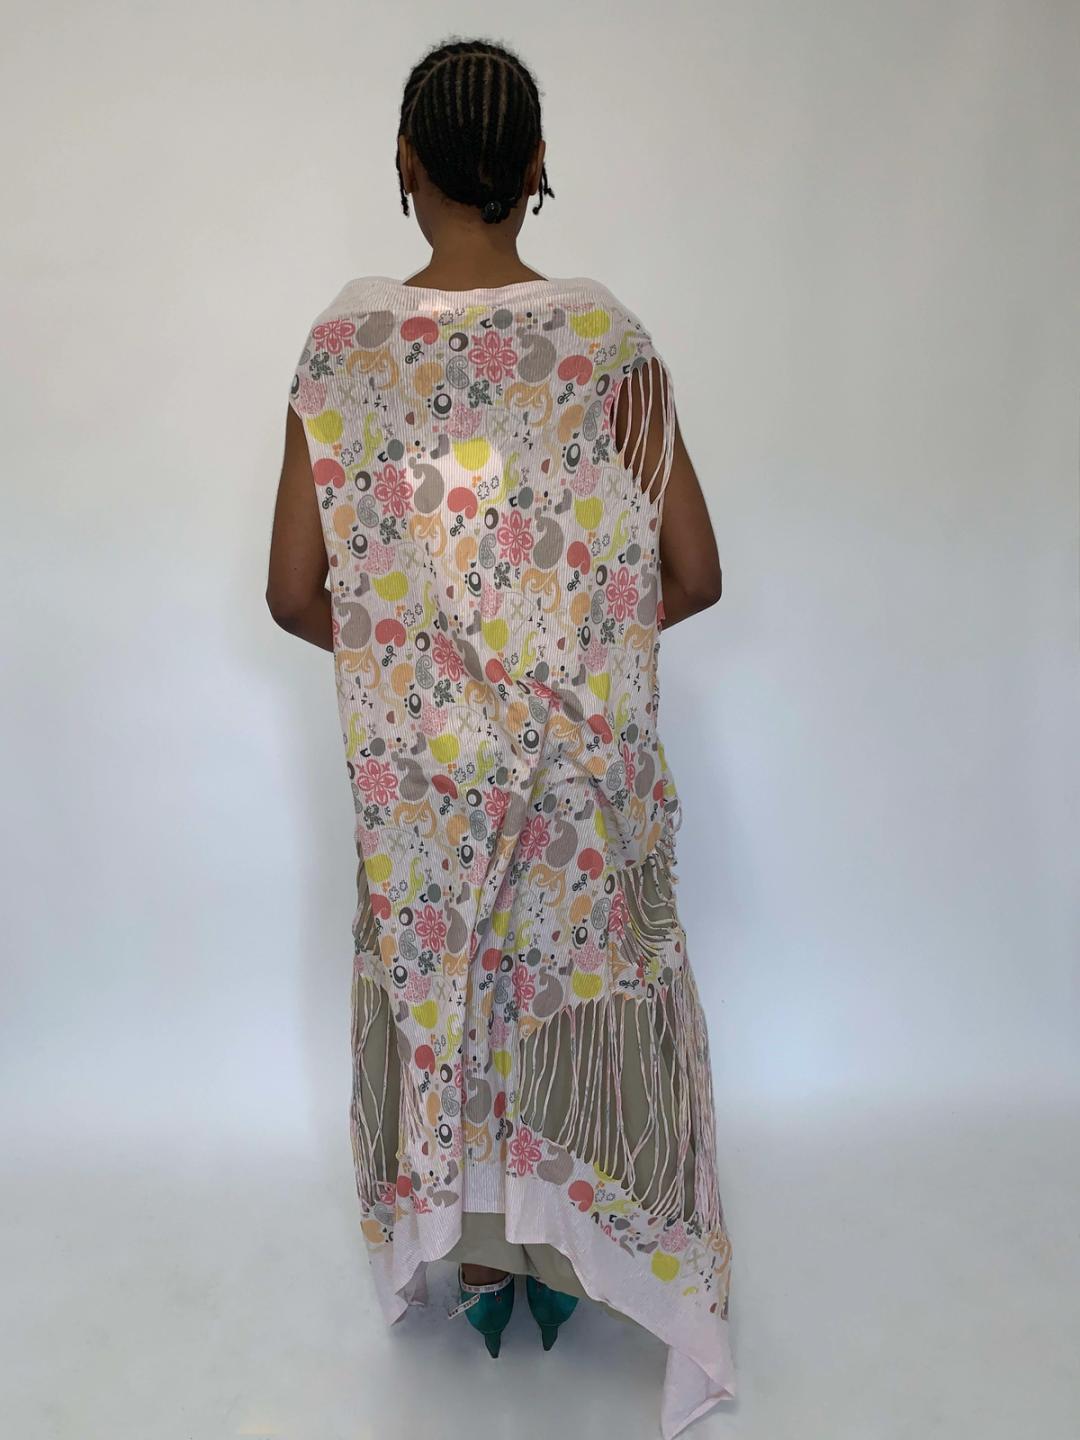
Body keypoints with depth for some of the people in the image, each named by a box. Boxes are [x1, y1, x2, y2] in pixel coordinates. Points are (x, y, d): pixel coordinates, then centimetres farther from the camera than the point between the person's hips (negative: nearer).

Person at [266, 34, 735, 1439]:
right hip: (591, 761, 0)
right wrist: (583, 638, 10)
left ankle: (477, 1258, 39)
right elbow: (694, 577, -8)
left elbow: (297, 594, -7)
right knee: (581, 976, 20)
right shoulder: (612, 340, -10)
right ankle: (567, 1254, 38)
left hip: (416, 758, 1)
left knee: (437, 981, 20)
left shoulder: (343, 348, -10)